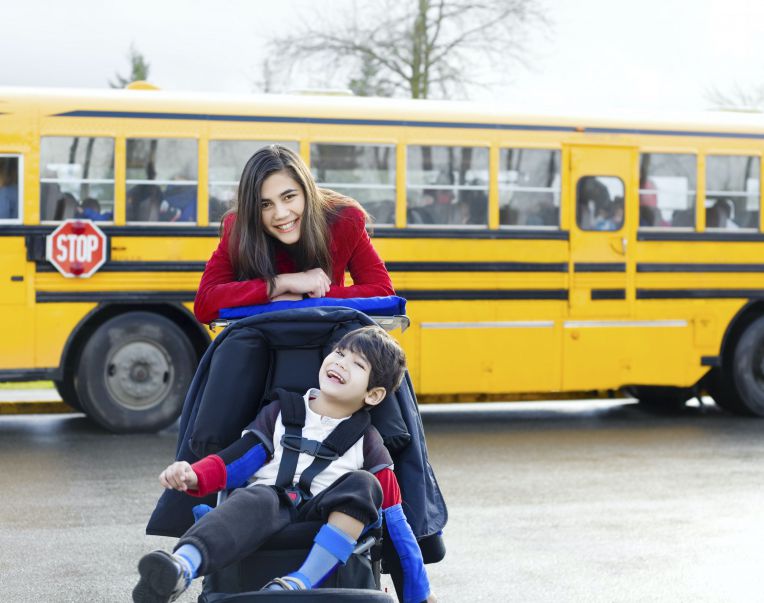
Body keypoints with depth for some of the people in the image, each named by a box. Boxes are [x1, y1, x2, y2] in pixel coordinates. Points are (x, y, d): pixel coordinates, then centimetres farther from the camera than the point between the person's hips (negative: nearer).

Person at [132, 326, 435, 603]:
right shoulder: (281, 413, 16)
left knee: (363, 484, -26)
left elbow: (393, 516, 11)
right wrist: (194, 477, -14)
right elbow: (236, 460, 8)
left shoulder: (366, 442, 14)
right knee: (257, 498, -35)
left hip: (328, 525, 0)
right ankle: (179, 569, -64)